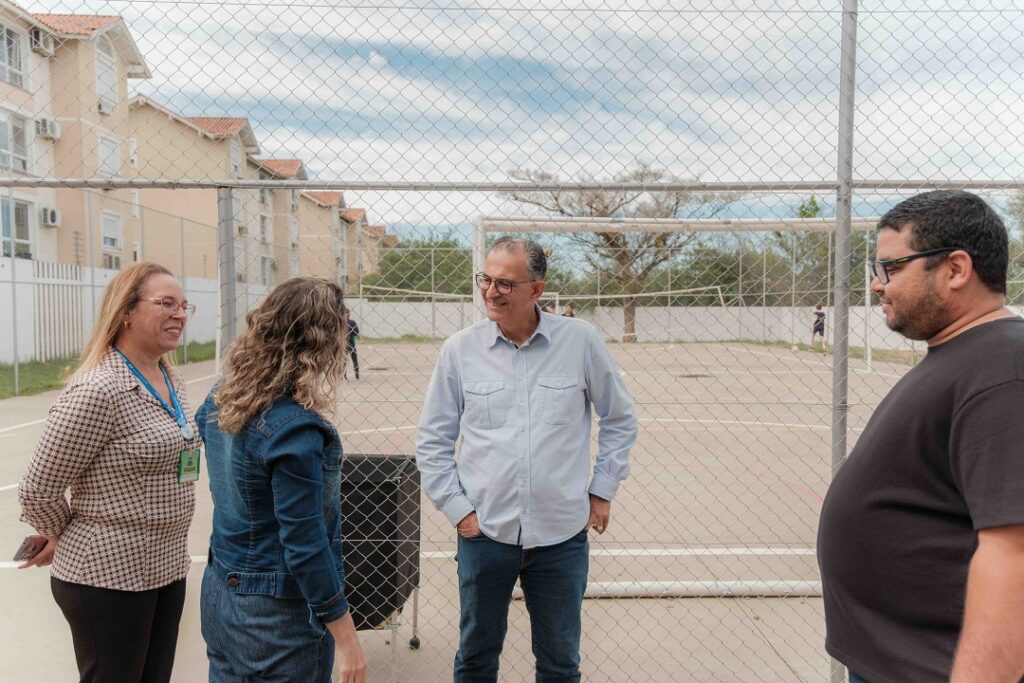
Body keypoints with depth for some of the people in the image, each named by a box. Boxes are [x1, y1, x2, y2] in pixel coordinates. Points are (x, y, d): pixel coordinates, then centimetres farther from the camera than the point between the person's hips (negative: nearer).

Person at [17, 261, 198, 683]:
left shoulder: (170, 381, 4)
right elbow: (37, 491, -16)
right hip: (109, 576, -7)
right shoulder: (98, 391, -22)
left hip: (167, 567, 8)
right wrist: (62, 536, 2)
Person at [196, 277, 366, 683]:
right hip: (279, 613, -8)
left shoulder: (219, 401, -2)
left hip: (219, 592, 8)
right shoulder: (295, 428, -27)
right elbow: (305, 545, -24)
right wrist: (345, 635, -17)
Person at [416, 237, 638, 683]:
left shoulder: (580, 340, -6)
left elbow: (620, 419, 6)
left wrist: (602, 490, 3)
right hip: (484, 533, 1)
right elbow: (432, 440, 3)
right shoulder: (460, 349, -5)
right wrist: (457, 508, -2)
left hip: (562, 535, 0)